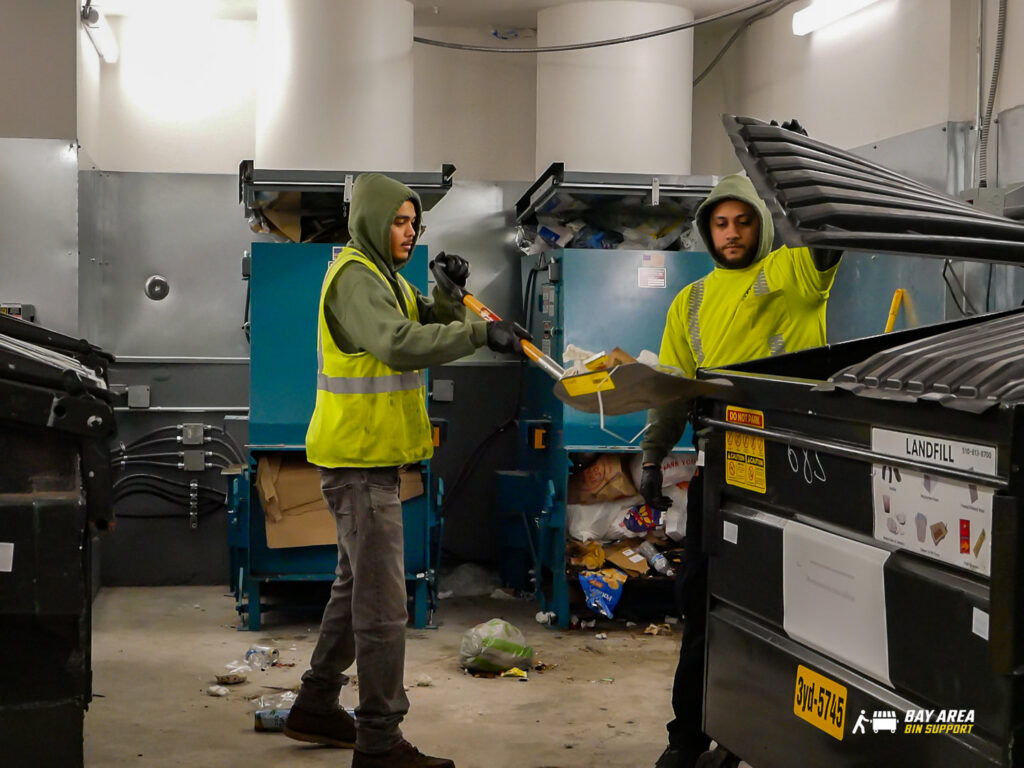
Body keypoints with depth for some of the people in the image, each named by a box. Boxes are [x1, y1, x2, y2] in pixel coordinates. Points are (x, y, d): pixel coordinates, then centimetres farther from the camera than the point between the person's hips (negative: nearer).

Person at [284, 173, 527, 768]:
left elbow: (431, 330, 12)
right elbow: (399, 343, -32)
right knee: (383, 602, -8)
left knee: (357, 586, 19)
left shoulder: (388, 277, 17)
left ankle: (317, 706, 31)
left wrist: (451, 294, -6)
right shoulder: (354, 277, -16)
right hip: (358, 458, -11)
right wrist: (481, 333, -35)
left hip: (373, 456, 11)